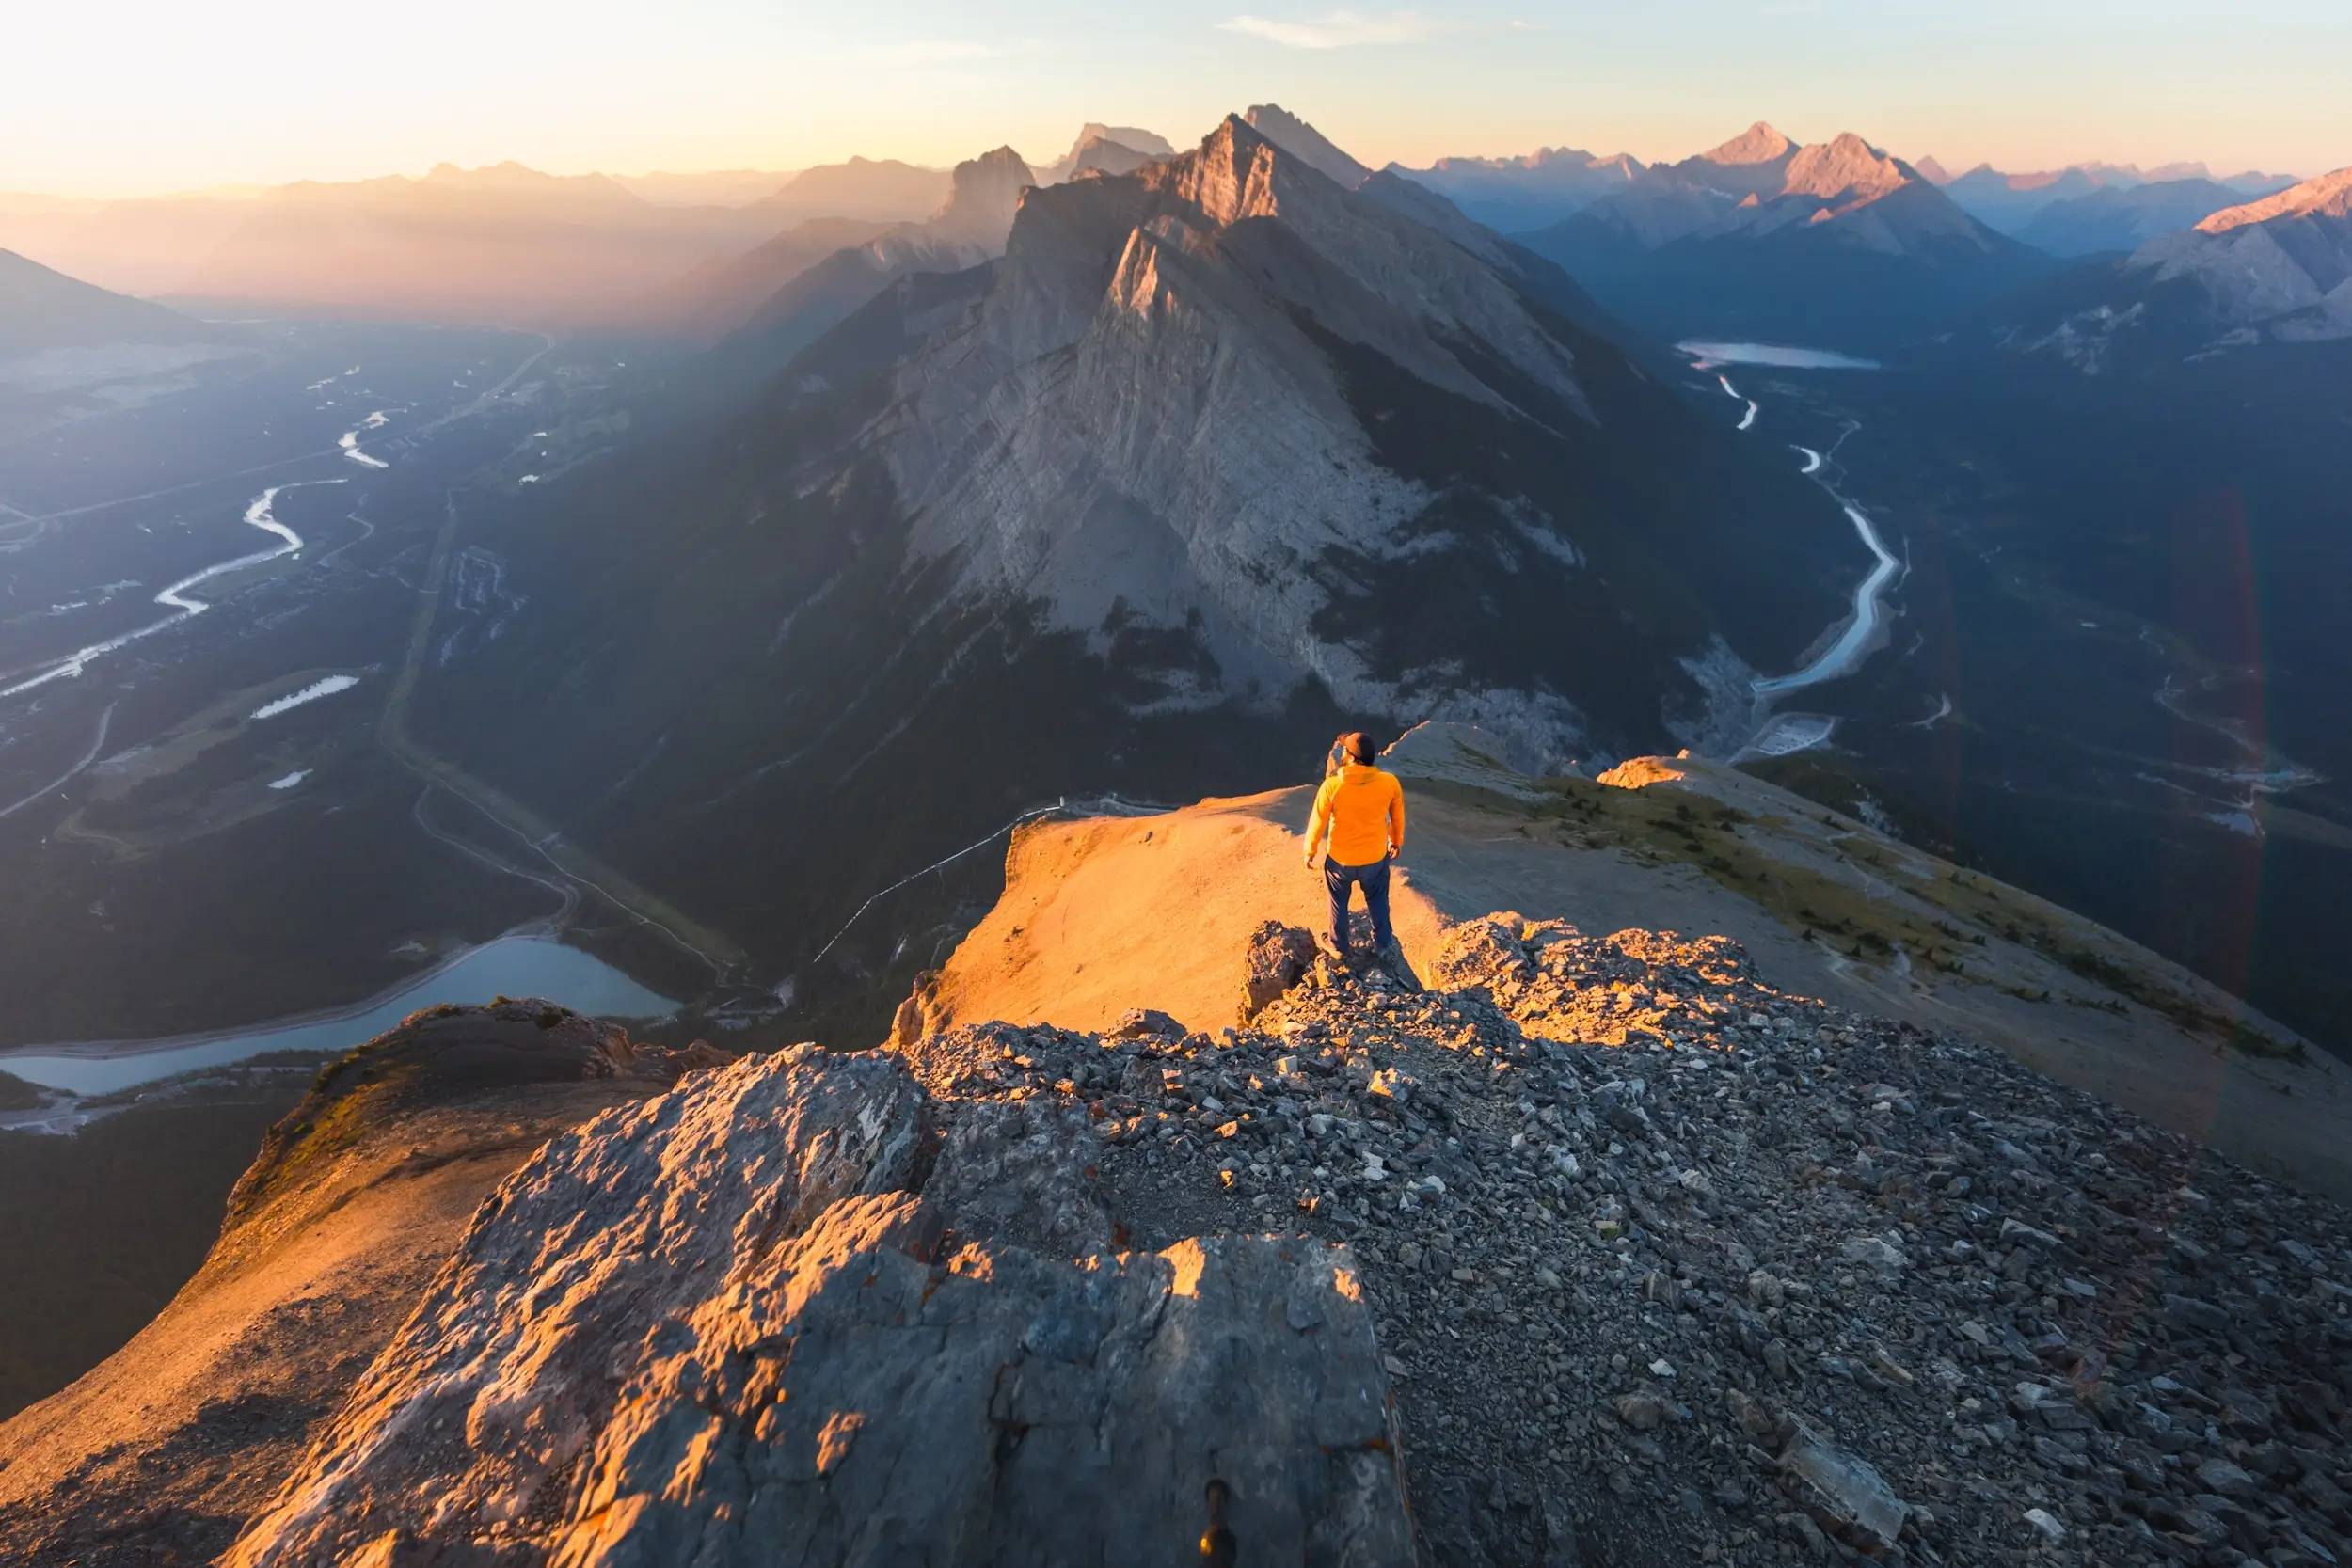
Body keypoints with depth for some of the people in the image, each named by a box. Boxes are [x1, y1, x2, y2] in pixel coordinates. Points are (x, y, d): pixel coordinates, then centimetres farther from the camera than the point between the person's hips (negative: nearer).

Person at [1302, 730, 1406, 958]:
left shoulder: (1332, 786, -27)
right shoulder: (1390, 783, -20)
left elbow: (1317, 822, -14)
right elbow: (1398, 818, -2)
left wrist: (1310, 850, 4)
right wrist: (1396, 842, 18)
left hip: (1339, 858, -1)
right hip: (1376, 857, 1)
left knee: (1339, 903, 25)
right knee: (1377, 901, 28)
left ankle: (1339, 947, 43)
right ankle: (1382, 942, 47)